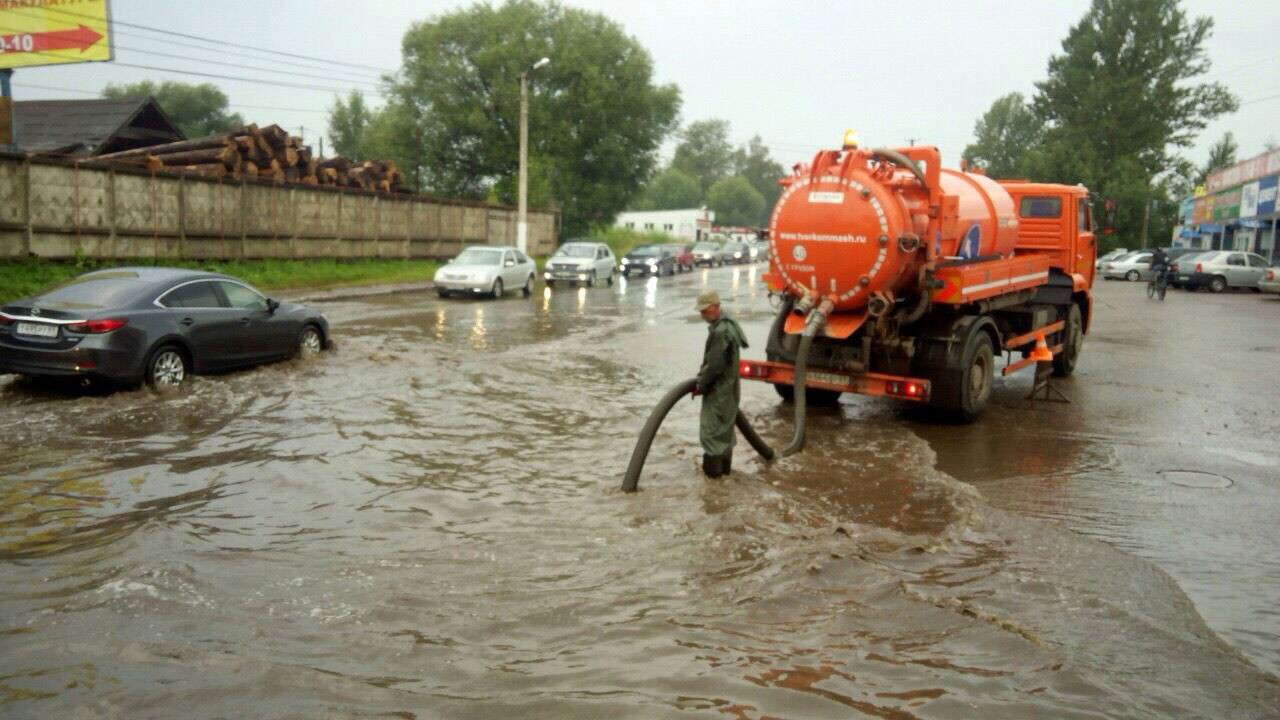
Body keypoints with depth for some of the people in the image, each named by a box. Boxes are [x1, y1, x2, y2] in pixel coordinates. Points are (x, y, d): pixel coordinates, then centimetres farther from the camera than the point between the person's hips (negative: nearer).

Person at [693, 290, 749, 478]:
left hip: (718, 389, -10)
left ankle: (713, 468, 7)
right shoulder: (727, 324, 8)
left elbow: (714, 365, -25)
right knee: (725, 427, 18)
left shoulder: (720, 332, -25)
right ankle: (724, 465, 29)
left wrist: (700, 386, -12)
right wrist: (703, 381, 18)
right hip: (728, 386, 10)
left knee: (711, 429, 0)